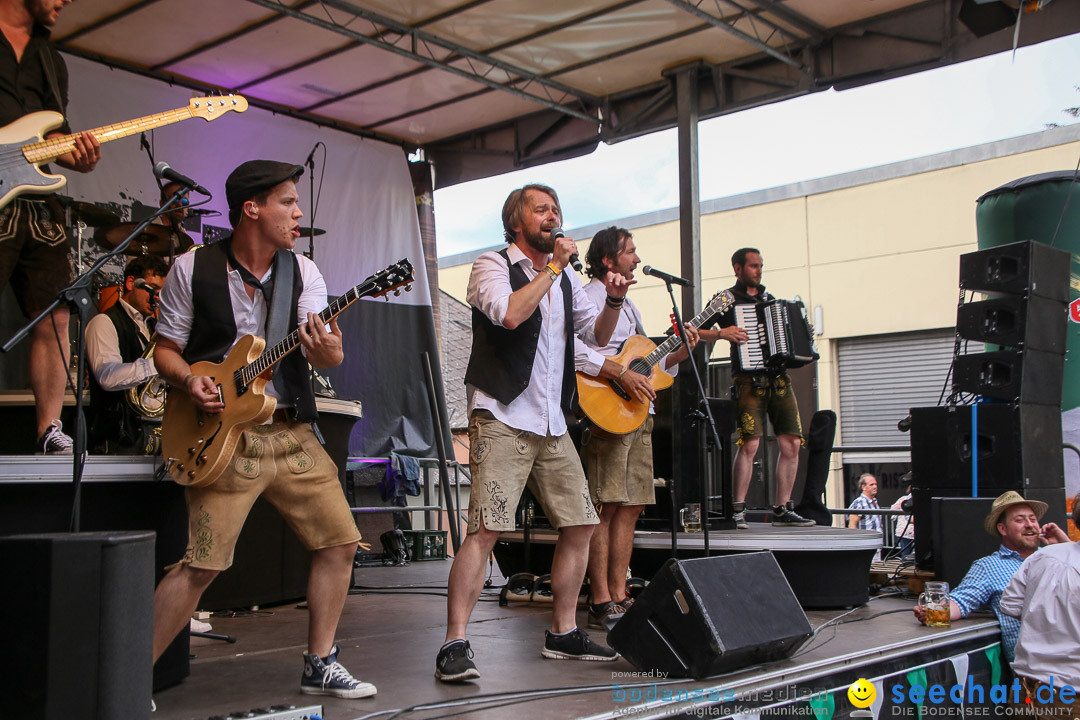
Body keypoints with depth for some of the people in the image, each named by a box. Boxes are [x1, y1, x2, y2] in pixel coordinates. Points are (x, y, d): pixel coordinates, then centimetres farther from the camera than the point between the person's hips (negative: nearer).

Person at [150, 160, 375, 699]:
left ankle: (320, 665, 20)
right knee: (203, 564, -11)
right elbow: (165, 349, 4)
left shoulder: (303, 272, 5)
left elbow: (322, 353, -7)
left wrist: (327, 351, -31)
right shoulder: (193, 269, -2)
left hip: (293, 433, 5)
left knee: (340, 541, 4)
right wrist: (189, 382, -16)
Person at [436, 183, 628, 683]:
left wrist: (614, 301, 3)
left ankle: (563, 634, 22)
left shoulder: (565, 279, 20)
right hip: (502, 418, -7)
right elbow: (509, 313, -20)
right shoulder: (492, 266, 0)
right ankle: (454, 645, -10)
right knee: (486, 530, -16)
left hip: (552, 425, 7)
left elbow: (597, 335, 22)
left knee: (580, 525, 8)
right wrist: (553, 266, -11)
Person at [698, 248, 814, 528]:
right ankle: (739, 510, -6)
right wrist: (721, 333, -18)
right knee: (750, 444, -16)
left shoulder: (769, 299, 22)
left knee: (791, 443, 1)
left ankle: (782, 509, 10)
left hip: (779, 379, 6)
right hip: (749, 381, -6)